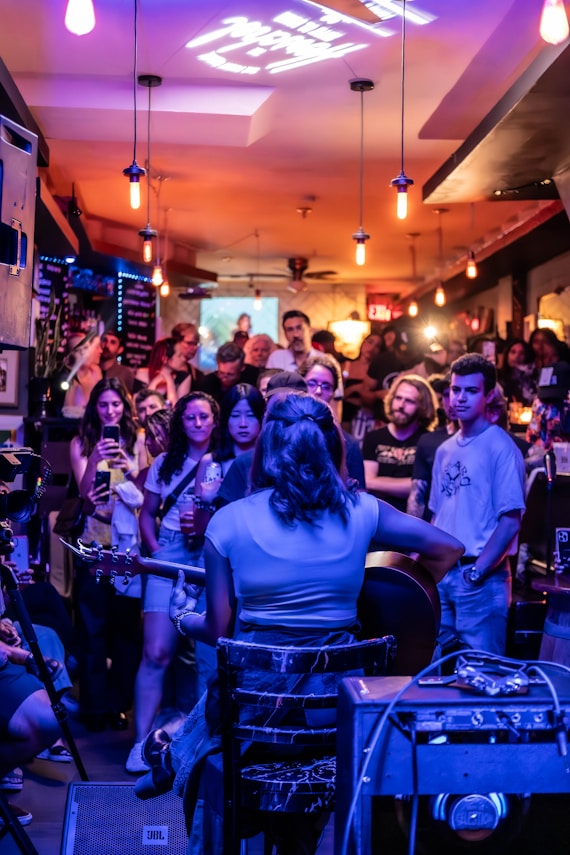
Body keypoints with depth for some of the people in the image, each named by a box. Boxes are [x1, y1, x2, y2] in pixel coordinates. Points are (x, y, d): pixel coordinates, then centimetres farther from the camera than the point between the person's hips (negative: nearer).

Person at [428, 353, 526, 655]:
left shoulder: (501, 448, -9)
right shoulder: (445, 450, 13)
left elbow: (510, 520, -13)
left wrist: (476, 572, -16)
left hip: (482, 577, -7)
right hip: (441, 572, 7)